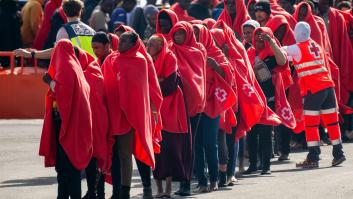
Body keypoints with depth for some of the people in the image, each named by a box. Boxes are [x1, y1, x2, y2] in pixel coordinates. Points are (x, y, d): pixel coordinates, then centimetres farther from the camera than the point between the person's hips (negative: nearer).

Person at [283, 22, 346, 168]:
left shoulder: (298, 48, -5)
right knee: (332, 121, 11)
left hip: (313, 90, -7)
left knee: (311, 123, -2)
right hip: (328, 85, 7)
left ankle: (313, 158, -3)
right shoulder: (316, 46, 16)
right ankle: (338, 153, 14)